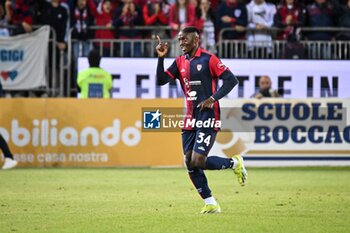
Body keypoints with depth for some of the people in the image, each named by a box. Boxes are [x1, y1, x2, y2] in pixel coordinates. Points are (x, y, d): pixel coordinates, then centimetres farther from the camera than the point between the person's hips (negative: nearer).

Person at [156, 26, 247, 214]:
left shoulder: (208, 59, -8)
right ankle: (211, 205, 10)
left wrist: (213, 99, -18)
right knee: (189, 163, 1)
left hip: (208, 117, -7)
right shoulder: (180, 62, 11)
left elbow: (231, 80, -10)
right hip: (190, 119, 7)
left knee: (198, 161, -16)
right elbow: (161, 80, 5)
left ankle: (234, 163, 10)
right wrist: (161, 58, -6)